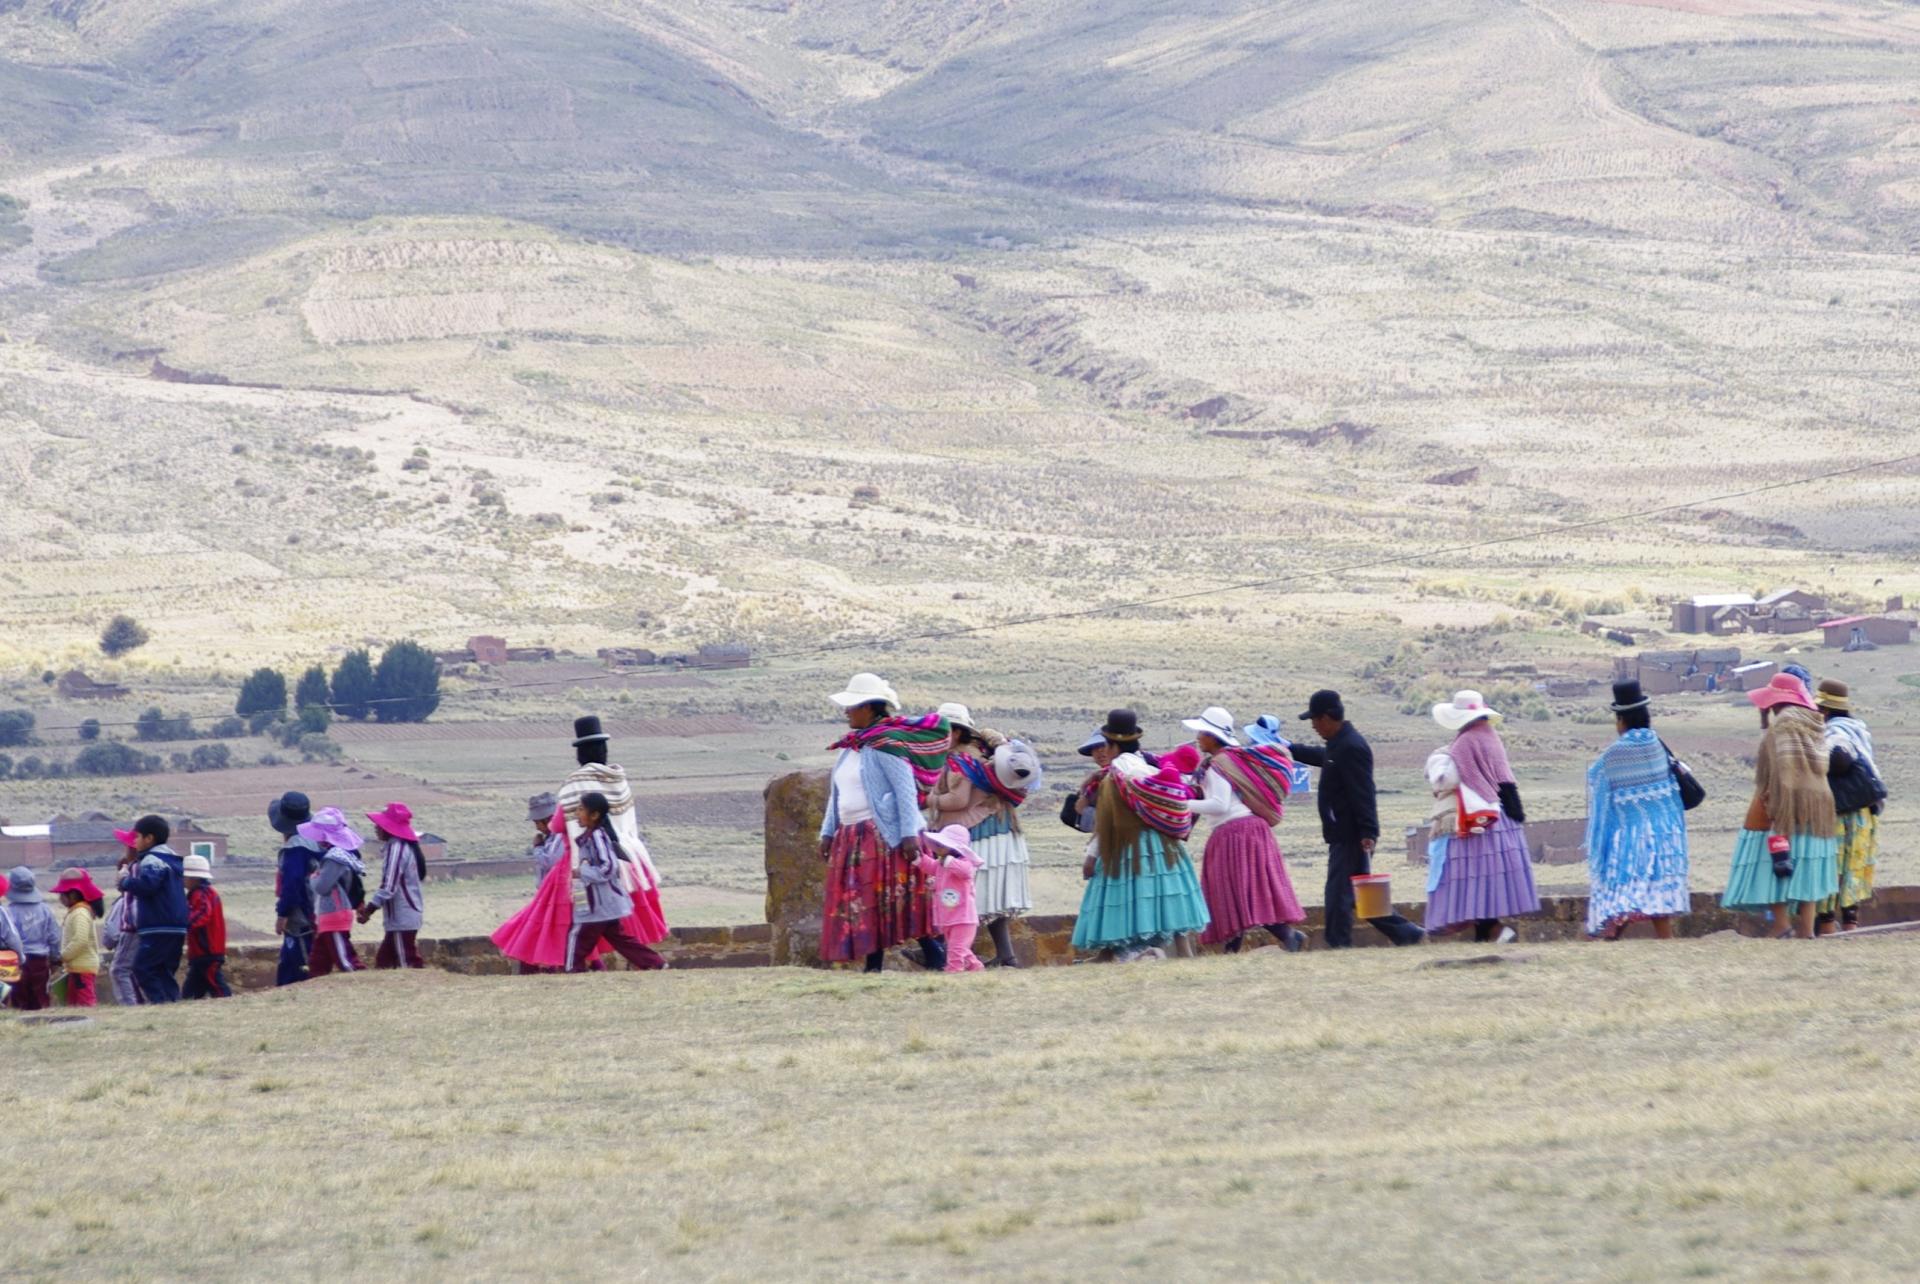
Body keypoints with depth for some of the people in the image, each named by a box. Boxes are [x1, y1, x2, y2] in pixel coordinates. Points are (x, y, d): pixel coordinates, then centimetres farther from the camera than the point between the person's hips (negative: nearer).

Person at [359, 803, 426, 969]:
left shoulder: (396, 849, -17)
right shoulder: (406, 847, 13)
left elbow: (388, 888, -23)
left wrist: (368, 910, -15)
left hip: (401, 919, -10)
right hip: (409, 916, 10)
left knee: (409, 966, -8)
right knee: (383, 962, 14)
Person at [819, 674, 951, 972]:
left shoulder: (885, 743, -11)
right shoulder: (851, 746, 16)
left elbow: (906, 789, -16)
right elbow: (837, 794, 22)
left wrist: (909, 833, -22)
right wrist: (828, 832, 17)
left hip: (885, 834, -9)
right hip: (853, 838, 9)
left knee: (902, 900, -10)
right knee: (864, 903, 6)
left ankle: (936, 958, -6)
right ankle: (872, 965, 8)